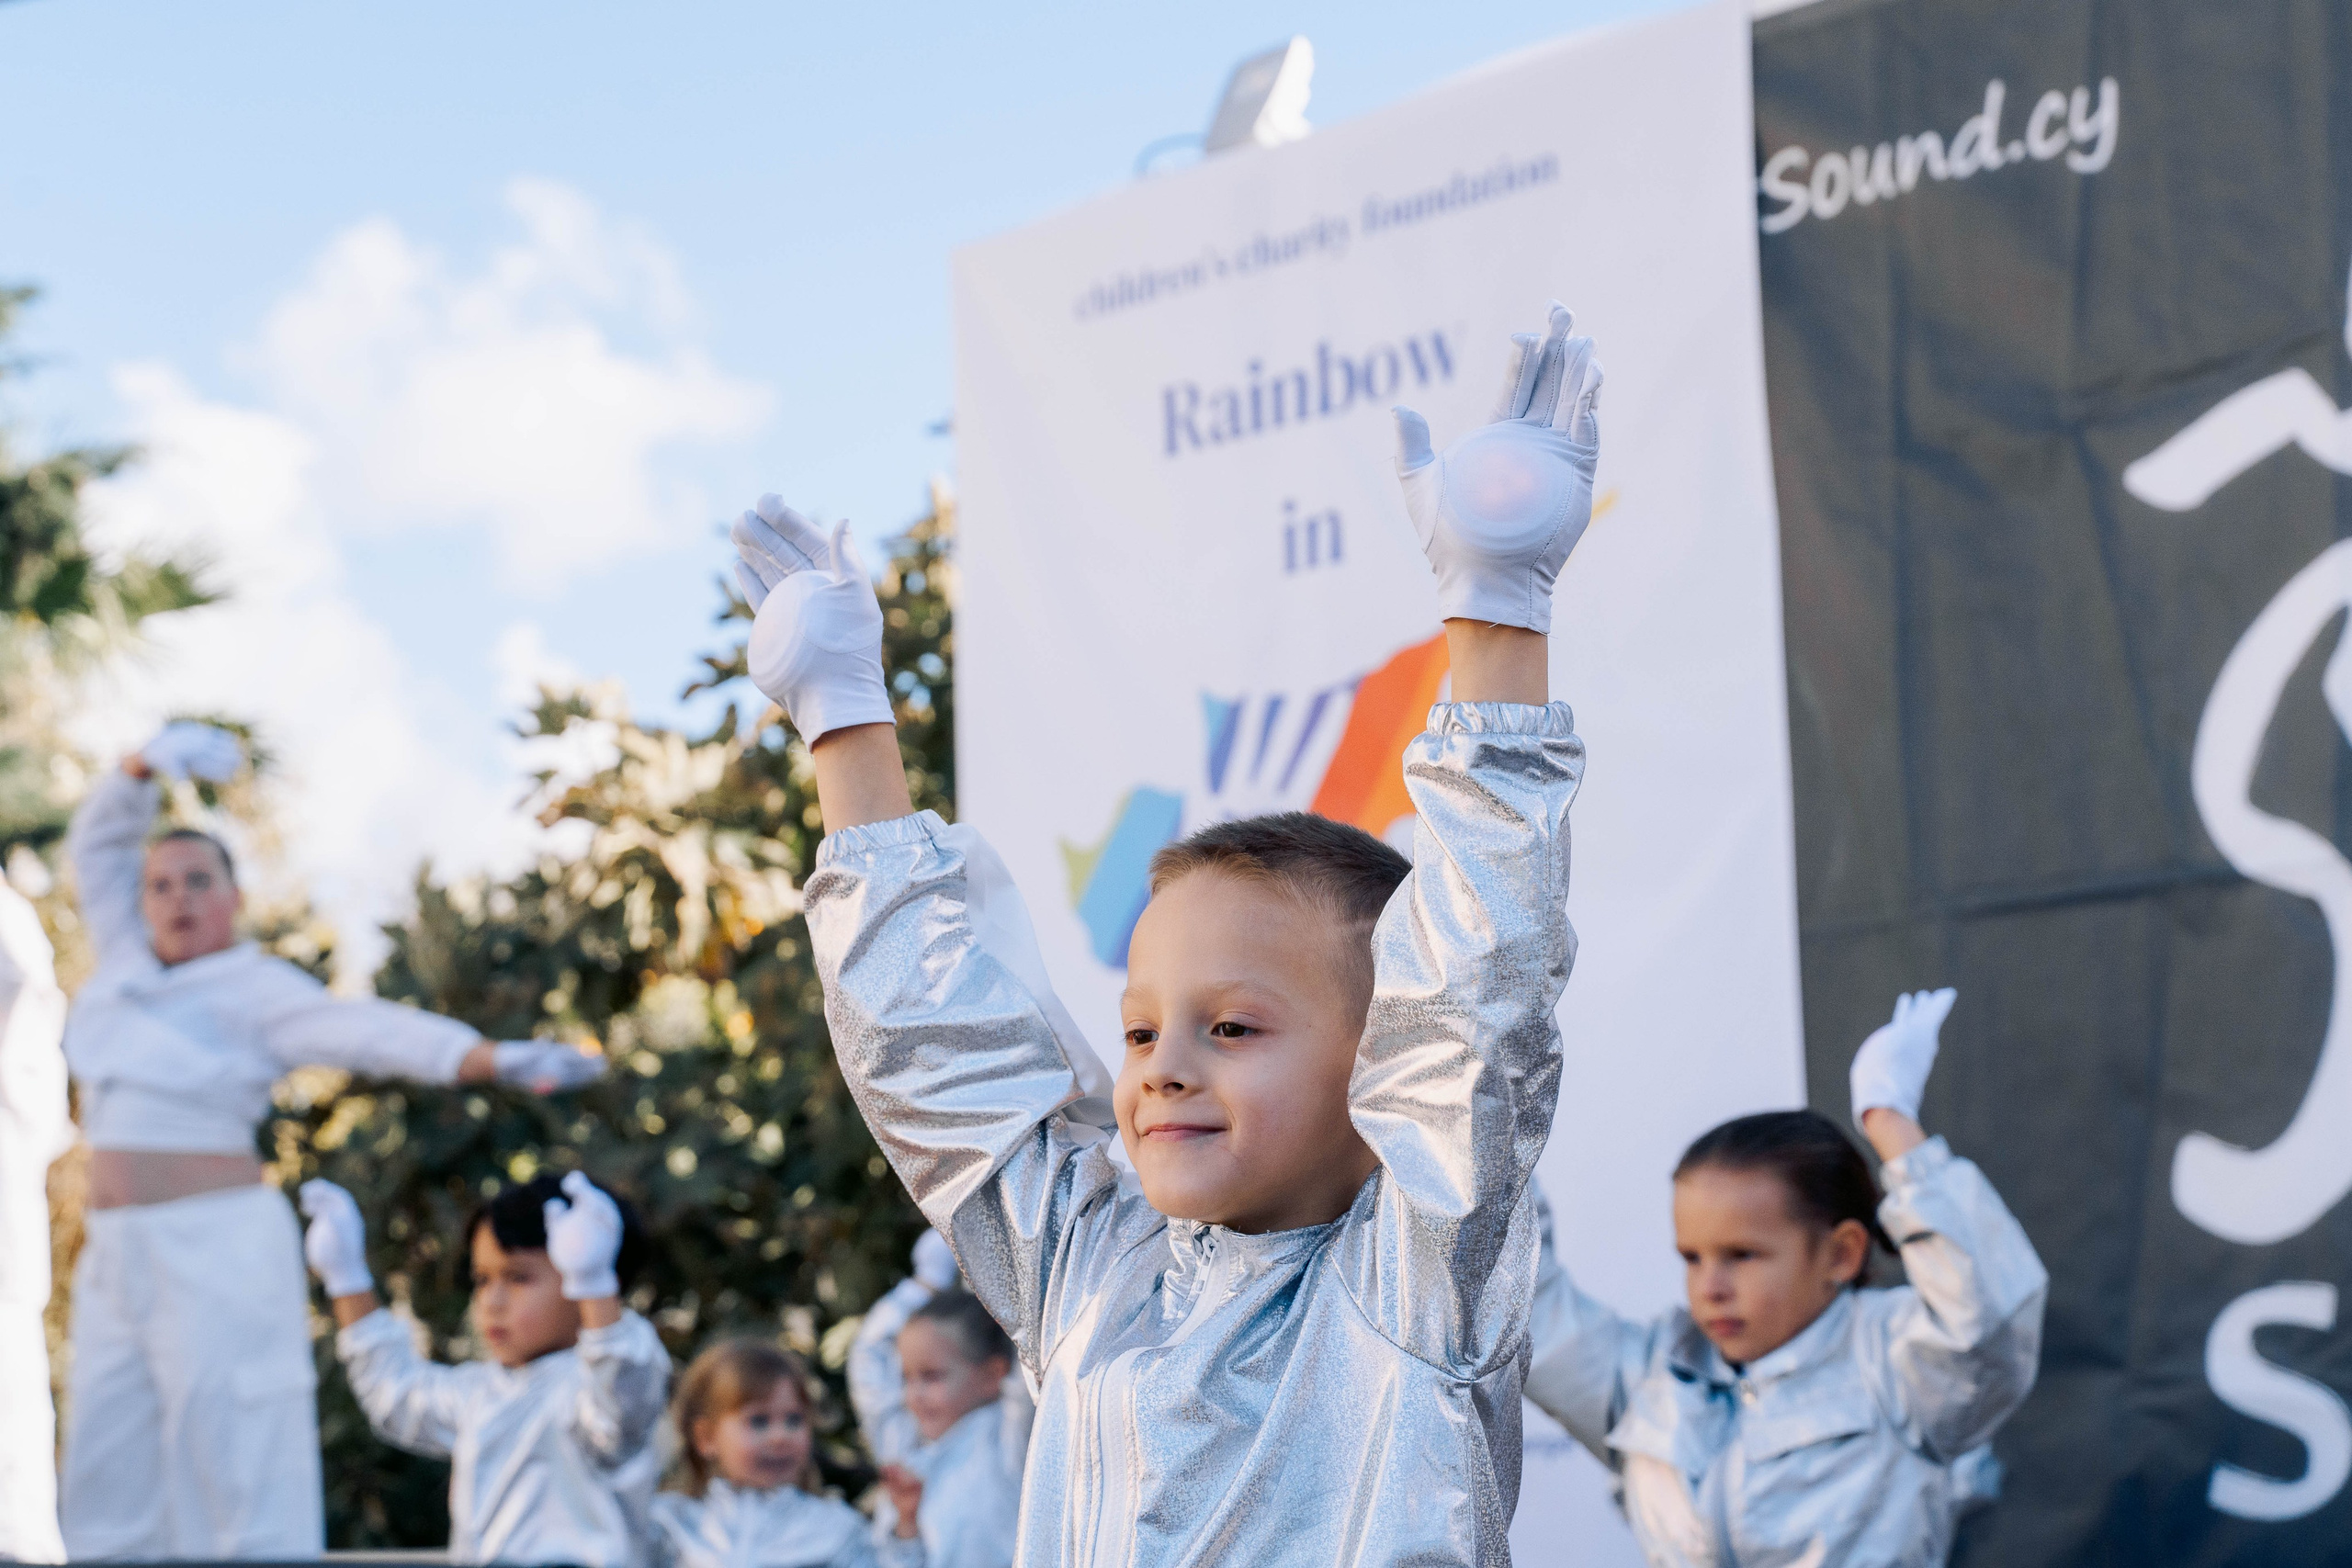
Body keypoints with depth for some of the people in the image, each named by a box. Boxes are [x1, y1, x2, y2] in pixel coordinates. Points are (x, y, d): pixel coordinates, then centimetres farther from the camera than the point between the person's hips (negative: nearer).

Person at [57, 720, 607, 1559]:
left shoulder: (252, 990, -5)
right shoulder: (128, 963, 13)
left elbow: (364, 1029, -17)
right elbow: (97, 843, 19)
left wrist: (491, 1057, -30)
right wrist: (148, 766, 4)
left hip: (215, 1252, -7)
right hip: (116, 1253, 7)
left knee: (234, 1467, -11)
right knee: (112, 1482, 4)